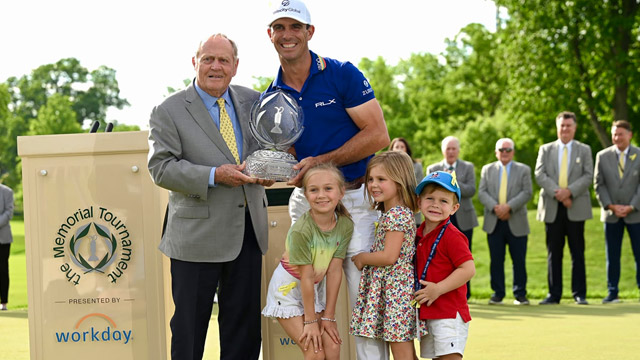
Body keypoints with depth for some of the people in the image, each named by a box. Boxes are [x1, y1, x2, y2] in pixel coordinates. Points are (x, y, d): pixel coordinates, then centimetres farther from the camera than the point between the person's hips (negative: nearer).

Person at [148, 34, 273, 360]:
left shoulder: (252, 101, 9)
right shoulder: (168, 112, -5)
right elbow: (161, 168, -11)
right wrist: (214, 176, -21)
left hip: (248, 230, 5)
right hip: (197, 233, -4)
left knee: (246, 319, 11)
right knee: (190, 323, 3)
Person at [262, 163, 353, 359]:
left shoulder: (345, 225, -12)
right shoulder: (301, 230, -27)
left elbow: (334, 271, -11)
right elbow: (307, 277, -23)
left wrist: (328, 316, -9)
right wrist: (310, 321, -17)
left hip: (315, 290, 5)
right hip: (288, 289, -5)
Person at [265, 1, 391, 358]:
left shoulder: (343, 75, -7)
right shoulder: (272, 98, 8)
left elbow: (378, 135, -11)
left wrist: (320, 161, -15)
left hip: (355, 199, -5)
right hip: (305, 203, 5)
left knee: (365, 296, -9)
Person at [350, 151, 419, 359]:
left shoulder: (396, 215, -16)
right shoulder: (392, 213, 14)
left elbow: (389, 256, -21)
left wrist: (362, 258, -8)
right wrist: (364, 258, 12)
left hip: (394, 287, -11)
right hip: (388, 287, 11)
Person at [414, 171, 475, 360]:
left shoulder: (451, 236, -15)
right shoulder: (419, 234, 11)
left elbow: (468, 269, -21)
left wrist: (438, 289, -22)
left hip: (449, 313, -9)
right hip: (427, 313, 9)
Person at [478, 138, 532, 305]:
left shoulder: (524, 170, 9)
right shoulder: (487, 169, 13)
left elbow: (527, 193, -3)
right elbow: (482, 192, 3)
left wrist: (509, 207, -16)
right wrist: (495, 207, -14)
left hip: (516, 223, -1)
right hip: (494, 222, 1)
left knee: (519, 260, 0)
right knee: (496, 260, 3)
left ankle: (520, 295, 8)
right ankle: (497, 294, 10)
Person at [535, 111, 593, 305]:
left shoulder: (584, 150, 10)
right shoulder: (546, 149, 12)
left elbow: (588, 176, -1)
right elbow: (540, 174, 0)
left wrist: (569, 191, -16)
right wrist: (557, 193, -14)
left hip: (576, 208, -1)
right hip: (552, 208, 1)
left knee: (578, 253, 0)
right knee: (554, 253, 4)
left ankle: (579, 294, 4)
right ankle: (554, 294, 8)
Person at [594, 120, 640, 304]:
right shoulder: (602, 156, 6)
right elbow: (599, 184, 3)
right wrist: (611, 206, -8)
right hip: (611, 214, 2)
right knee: (612, 254, 3)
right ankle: (612, 292, 8)